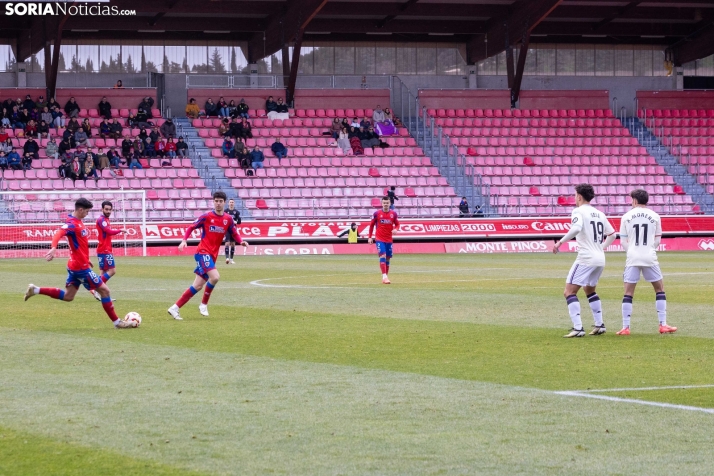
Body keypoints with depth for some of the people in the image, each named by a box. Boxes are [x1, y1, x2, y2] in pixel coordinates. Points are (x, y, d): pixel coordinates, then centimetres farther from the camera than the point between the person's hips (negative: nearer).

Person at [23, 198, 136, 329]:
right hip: (81, 267, -10)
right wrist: (53, 248, -55)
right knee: (104, 290, -3)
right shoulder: (72, 224, -19)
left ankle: (35, 290, 13)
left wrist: (85, 259, 29)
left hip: (75, 265, 10)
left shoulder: (79, 222, 11)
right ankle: (117, 322, 4)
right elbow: (59, 234, -37)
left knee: (67, 296, 15)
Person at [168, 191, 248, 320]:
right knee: (215, 277, -26)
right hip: (203, 252, -6)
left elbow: (234, 234, 14)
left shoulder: (228, 219, 7)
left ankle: (175, 308, 13)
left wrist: (241, 242, -7)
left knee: (198, 286, 6)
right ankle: (204, 304, -5)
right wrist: (184, 240, -12)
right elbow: (191, 228, 2)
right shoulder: (206, 217, -5)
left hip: (212, 255, 6)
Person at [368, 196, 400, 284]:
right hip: (380, 239, -3)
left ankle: (386, 276, 20)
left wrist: (395, 229, -12)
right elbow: (371, 225, 6)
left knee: (388, 258, 9)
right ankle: (384, 276, -23)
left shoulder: (393, 214, 2)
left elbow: (397, 224, 11)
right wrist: (370, 237, 4)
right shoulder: (377, 213, -3)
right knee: (383, 256, -18)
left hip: (389, 240, 3)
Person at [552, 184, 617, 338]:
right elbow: (612, 234, 20)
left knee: (569, 292, -6)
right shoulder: (599, 214, 15)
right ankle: (599, 325, 23)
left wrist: (561, 242, -21)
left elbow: (576, 228, -26)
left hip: (585, 259, -8)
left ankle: (578, 328, -18)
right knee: (590, 290, 28)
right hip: (600, 259, 8)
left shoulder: (579, 211, -6)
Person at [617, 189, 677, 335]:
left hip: (632, 258, 0)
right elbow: (657, 240, 9)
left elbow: (623, 241, 6)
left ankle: (625, 327, -2)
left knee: (628, 293, 4)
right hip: (650, 257, 0)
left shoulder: (626, 217, 3)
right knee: (660, 289, 12)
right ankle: (663, 325, 6)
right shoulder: (654, 216, 4)